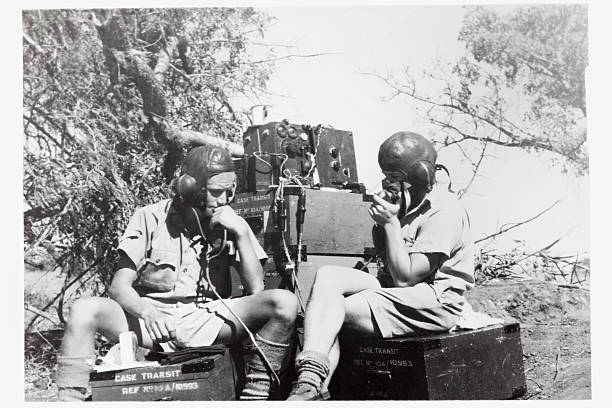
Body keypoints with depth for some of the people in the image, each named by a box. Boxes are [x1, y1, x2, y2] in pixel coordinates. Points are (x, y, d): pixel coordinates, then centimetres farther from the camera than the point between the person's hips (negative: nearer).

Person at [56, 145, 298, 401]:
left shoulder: (229, 224, 6)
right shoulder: (151, 217, 2)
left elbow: (256, 289, -2)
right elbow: (119, 286, -3)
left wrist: (241, 233, -12)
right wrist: (147, 313, -26)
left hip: (206, 319, 1)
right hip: (151, 317, 0)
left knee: (284, 301, -23)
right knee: (83, 310, -28)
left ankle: (254, 395, -15)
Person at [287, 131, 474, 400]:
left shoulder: (444, 212, -12)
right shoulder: (406, 205, 15)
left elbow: (405, 277, -18)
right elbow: (390, 269, 13)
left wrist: (390, 223, -14)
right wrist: (383, 224, -1)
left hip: (435, 300, -8)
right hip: (393, 288, 8)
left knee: (327, 314, -20)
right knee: (326, 276, -16)